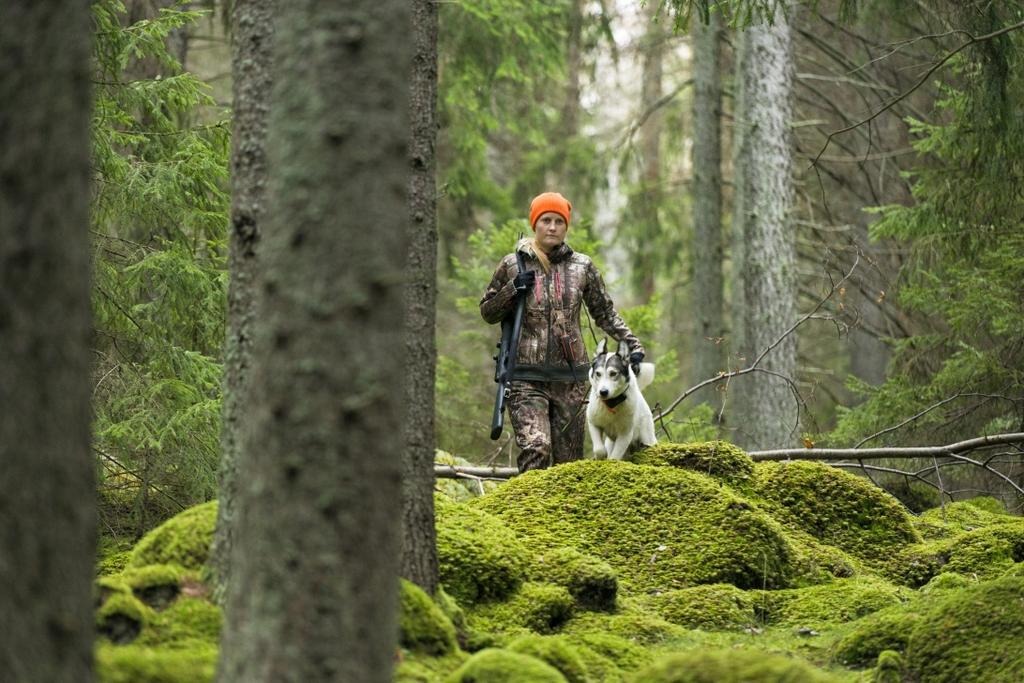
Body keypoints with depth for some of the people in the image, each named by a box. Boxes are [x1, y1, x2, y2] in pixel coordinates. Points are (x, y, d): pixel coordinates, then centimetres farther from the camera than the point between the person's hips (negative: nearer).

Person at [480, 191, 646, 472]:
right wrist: (513, 289, -6)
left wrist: (632, 343, 2)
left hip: (570, 376, 2)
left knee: (568, 459, 3)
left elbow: (605, 314, 14)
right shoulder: (513, 265, 5)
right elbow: (487, 311, 11)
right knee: (535, 449, -20)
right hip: (527, 377, -2)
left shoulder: (582, 267, 8)